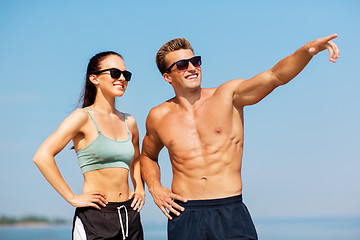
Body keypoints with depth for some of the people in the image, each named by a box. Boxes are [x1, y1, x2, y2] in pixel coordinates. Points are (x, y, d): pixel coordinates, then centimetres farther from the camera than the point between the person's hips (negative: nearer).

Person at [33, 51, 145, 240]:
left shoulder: (129, 122, 11)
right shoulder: (83, 117, -6)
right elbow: (42, 156, -16)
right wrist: (72, 198, -15)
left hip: (130, 217, 6)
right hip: (95, 217, -6)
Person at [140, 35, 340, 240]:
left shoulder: (228, 96, 0)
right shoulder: (158, 117, 7)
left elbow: (276, 76, -15)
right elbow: (147, 156, 26)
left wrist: (307, 50, -33)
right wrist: (155, 189, 8)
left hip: (231, 213, -1)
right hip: (185, 216, 2)